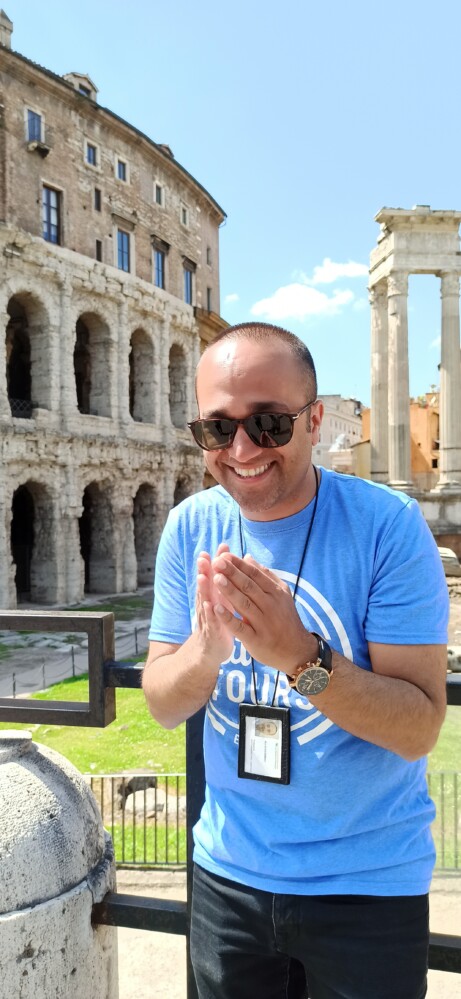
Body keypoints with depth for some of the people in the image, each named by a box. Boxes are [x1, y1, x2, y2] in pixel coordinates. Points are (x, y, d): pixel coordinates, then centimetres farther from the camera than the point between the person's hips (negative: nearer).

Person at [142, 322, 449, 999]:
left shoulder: (388, 525, -19)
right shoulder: (190, 528, -7)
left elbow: (420, 729, -20)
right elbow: (162, 706, -5)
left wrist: (300, 655, -36)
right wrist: (205, 651, -27)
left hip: (369, 881, -3)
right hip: (228, 869, 4)